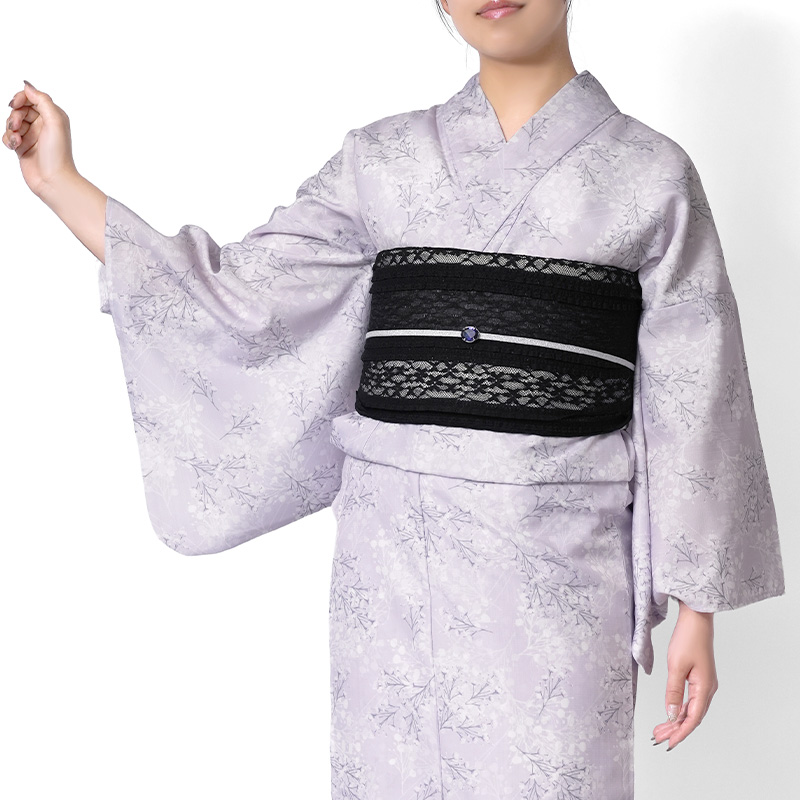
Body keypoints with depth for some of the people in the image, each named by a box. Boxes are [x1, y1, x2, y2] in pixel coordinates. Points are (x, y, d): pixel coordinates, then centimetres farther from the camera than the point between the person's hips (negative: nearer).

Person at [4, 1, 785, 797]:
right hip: (393, 555, 2)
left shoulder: (651, 173, 0)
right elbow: (239, 303, 3)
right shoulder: (382, 161, 6)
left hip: (556, 569, -2)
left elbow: (691, 403, 0)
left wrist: (697, 610, -1)